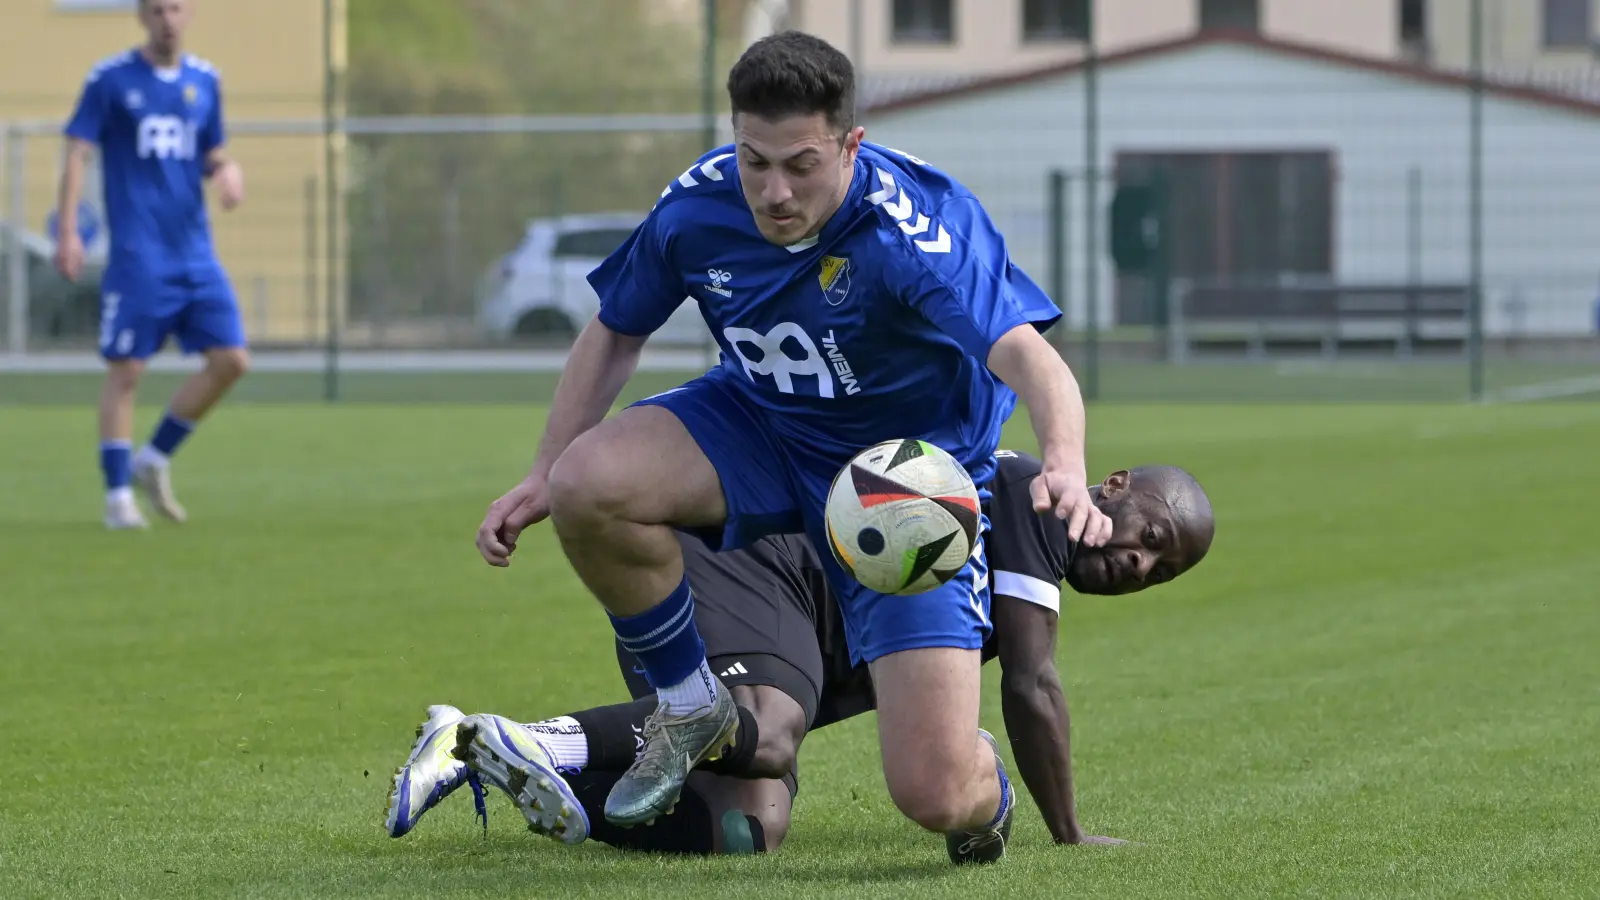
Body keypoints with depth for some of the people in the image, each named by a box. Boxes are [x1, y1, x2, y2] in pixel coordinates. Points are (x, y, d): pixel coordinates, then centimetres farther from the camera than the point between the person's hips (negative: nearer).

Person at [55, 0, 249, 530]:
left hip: (195, 253, 5)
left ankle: (154, 460, 14)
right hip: (138, 254, -5)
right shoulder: (111, 79, -3)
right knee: (126, 370, -6)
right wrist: (67, 231, -14)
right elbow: (77, 154, -5)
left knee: (231, 361, -2)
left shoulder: (204, 82, 11)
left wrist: (228, 171, -2)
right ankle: (118, 495, 2)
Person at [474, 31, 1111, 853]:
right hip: (760, 427, 4)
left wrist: (1065, 469, -67)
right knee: (585, 484, -28)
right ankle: (690, 711, -1)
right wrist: (544, 475, -3)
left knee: (935, 797, -17)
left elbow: (1027, 356, -46)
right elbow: (615, 332, 4)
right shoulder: (697, 208, -16)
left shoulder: (917, 230, -32)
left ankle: (986, 792, 27)